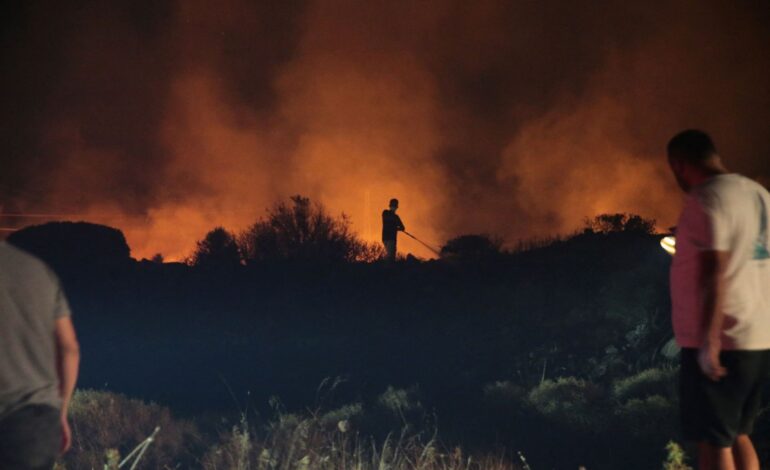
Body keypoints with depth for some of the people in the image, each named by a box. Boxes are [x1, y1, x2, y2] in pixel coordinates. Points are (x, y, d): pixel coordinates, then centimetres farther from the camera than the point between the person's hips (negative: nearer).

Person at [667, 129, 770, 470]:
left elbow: (714, 273, -20)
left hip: (721, 341, -9)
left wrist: (709, 340, -21)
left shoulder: (707, 198, -13)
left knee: (713, 442, -3)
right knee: (737, 436, 16)